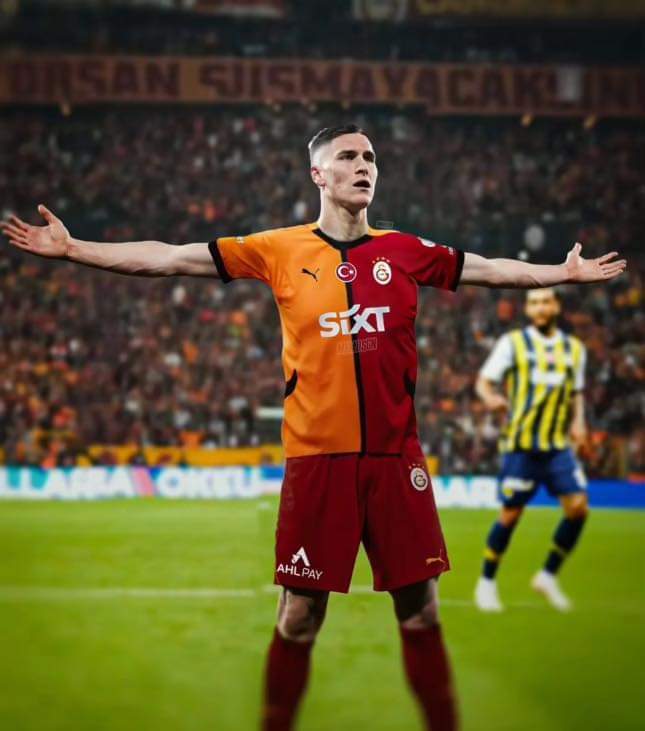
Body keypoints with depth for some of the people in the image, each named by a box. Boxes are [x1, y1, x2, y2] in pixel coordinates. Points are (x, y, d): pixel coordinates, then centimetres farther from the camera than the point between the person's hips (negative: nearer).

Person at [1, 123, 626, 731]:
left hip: (396, 455, 2)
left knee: (420, 612, 5)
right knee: (300, 616, 4)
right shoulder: (280, 250, 2)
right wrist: (71, 249, -2)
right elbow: (170, 259, 1)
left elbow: (492, 270, 18)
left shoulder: (405, 252, 7)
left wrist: (568, 272, 17)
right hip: (316, 456, -1)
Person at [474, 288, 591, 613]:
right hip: (521, 444, -3)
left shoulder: (574, 349, 12)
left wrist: (578, 421, 4)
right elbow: (484, 380, 0)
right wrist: (490, 397, -22)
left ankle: (548, 576, 8)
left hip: (559, 446, 4)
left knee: (579, 507, -10)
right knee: (511, 514, -2)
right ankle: (486, 583, 16)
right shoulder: (512, 343, 1)